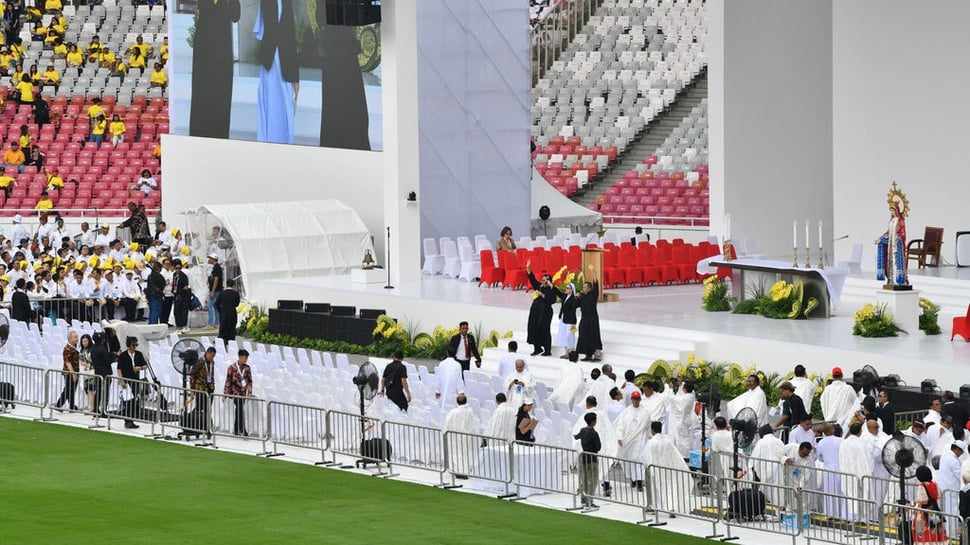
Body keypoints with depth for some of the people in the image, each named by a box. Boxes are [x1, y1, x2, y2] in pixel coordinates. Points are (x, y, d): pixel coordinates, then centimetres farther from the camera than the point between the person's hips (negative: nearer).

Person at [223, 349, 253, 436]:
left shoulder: (247, 368, 7)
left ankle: (236, 430, 18)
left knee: (238, 411, 9)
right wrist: (225, 394, -4)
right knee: (240, 409, -15)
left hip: (243, 392, 5)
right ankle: (242, 430, -16)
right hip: (235, 391, -5)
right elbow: (228, 381, -4)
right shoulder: (232, 368, -6)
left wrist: (249, 392, 3)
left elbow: (249, 381, 11)